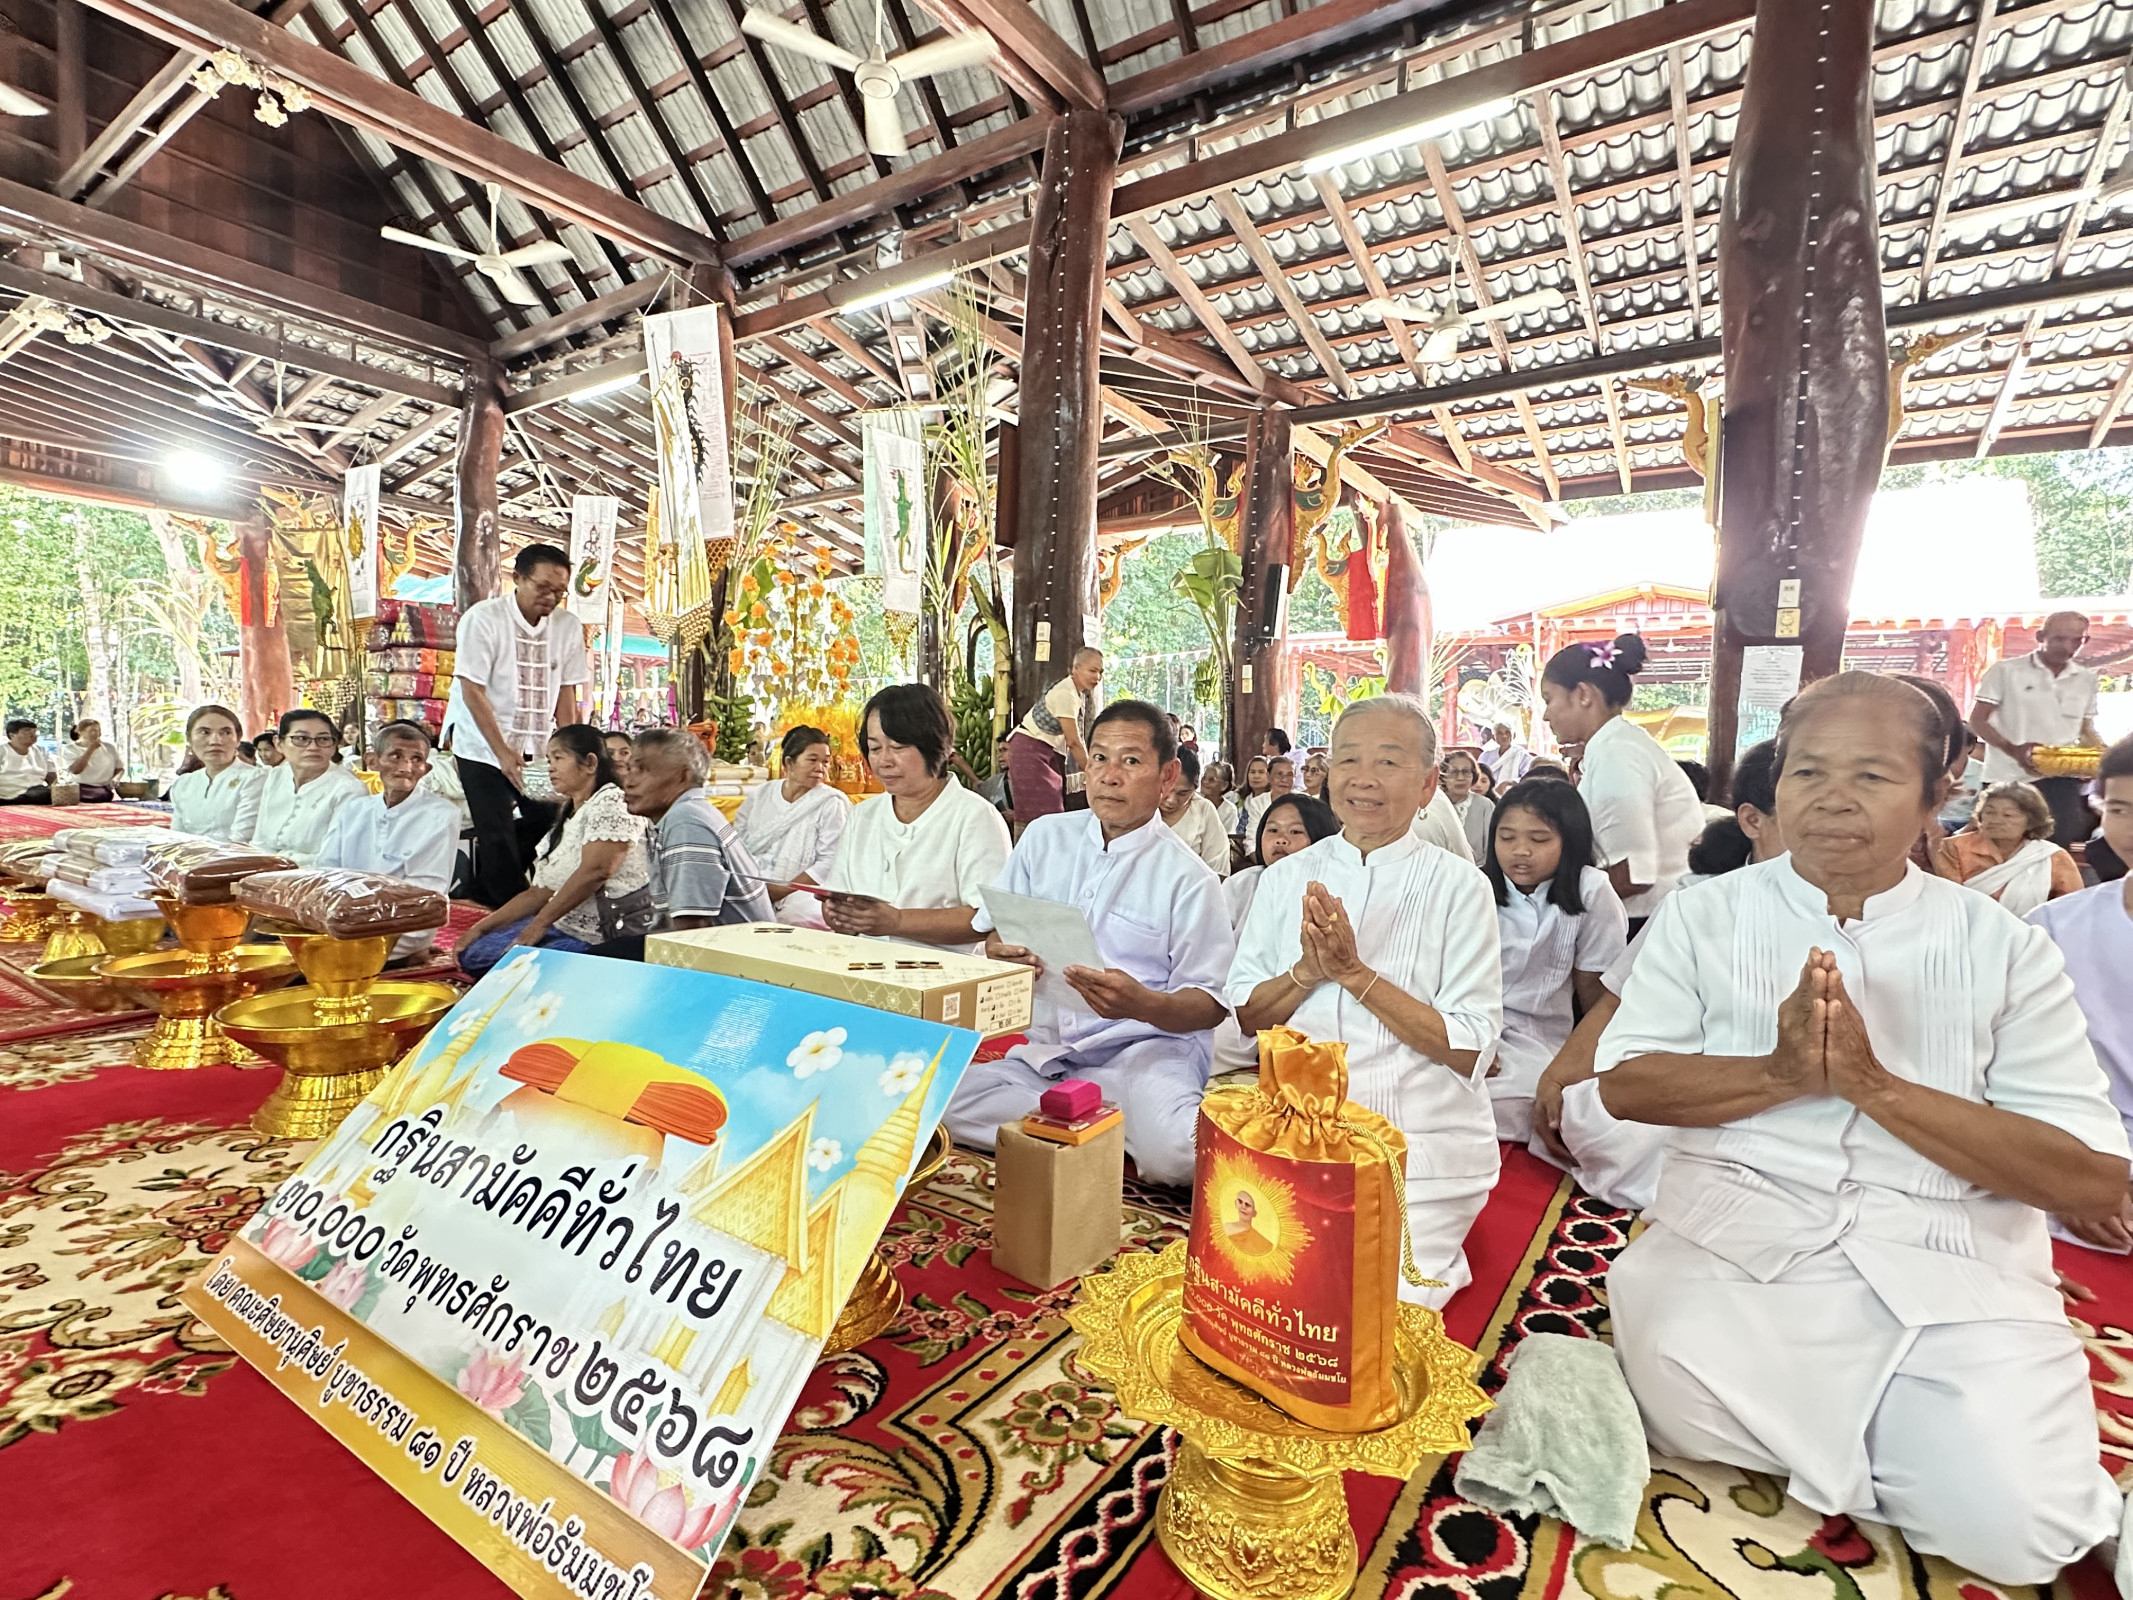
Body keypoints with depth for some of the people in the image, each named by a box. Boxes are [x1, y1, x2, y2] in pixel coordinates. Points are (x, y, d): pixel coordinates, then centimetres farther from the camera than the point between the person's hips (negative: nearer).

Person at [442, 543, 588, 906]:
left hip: (540, 749, 4)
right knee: (498, 842, -6)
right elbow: (472, 692, -14)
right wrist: (503, 753, -21)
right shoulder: (483, 618, -12)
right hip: (484, 747, -4)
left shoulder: (568, 627, 0)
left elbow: (566, 693, 3)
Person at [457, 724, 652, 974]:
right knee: (473, 955, 2)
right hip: (564, 926, 9)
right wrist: (481, 928, 10)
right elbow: (539, 893, 18)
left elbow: (595, 871, -21)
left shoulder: (611, 802, -9)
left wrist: (538, 925, -16)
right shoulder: (564, 820, 20)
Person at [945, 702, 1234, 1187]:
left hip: (1138, 1050, -5)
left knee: (1173, 1152, -35)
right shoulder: (1043, 837, 11)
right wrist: (1001, 952, -10)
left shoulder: (1188, 879, -3)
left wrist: (1144, 1004, -27)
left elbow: (1213, 1005, -6)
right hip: (1038, 1044, 5)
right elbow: (993, 934, 15)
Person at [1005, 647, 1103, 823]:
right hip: (1030, 748, -9)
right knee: (1041, 811, -13)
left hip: (1050, 749, 9)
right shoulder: (1065, 694, -22)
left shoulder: (1081, 692, 6)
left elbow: (1075, 739, 6)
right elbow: (1073, 742, -20)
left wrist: (1089, 769, 0)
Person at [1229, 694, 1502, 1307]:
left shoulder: (1458, 885, -3)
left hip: (1424, 1142, -2)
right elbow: (1247, 1017, 5)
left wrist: (1355, 973, -18)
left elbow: (1470, 1050, -10)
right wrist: (1308, 970, -14)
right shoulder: (1285, 877, 6)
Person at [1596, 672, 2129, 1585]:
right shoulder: (1705, 914, 2)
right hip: (1735, 1242, 0)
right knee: (1684, 1399, -25)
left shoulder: (2004, 948, 2)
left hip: (1951, 1266, 1)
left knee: (2011, 1527, -19)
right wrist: (1779, 1072, -18)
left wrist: (1876, 1084, -18)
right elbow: (1624, 1084, -3)